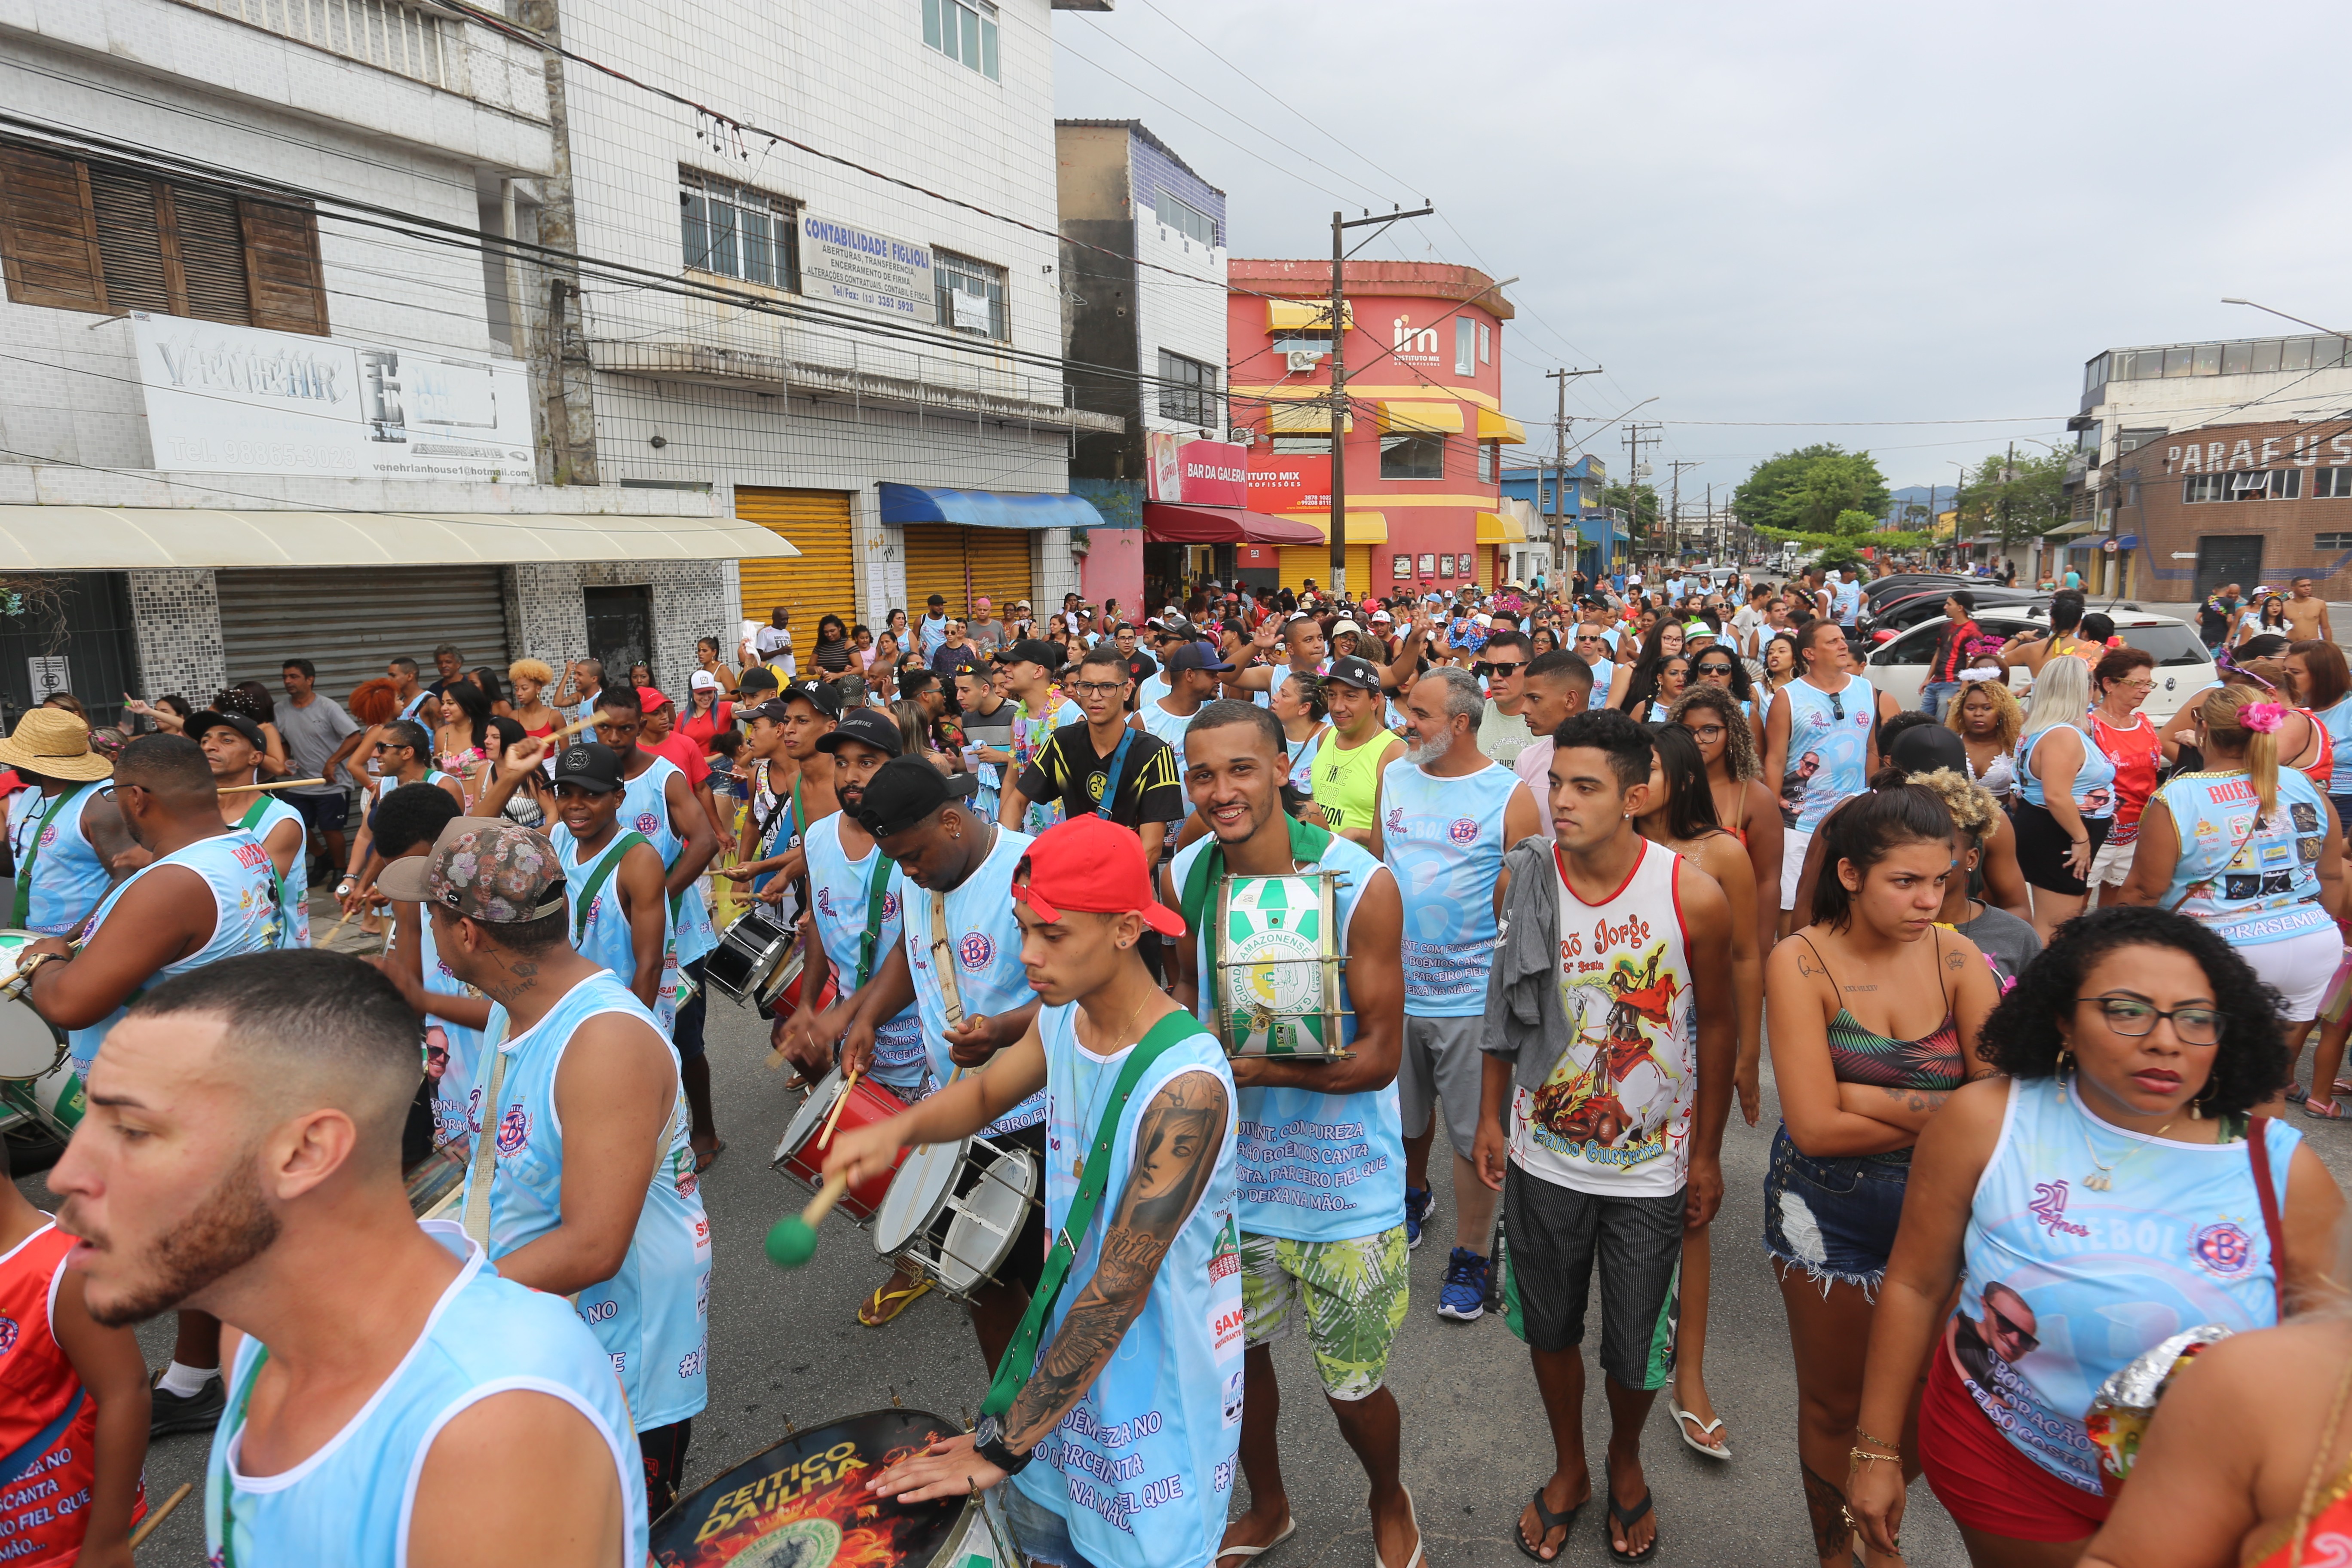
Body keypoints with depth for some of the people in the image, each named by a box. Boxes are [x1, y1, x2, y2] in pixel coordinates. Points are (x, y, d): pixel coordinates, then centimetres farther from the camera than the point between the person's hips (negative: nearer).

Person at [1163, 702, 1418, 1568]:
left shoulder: (1359, 882, -20)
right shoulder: (1183, 876, -7)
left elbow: (1378, 1055, -18)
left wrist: (1246, 1065, -28)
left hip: (1342, 1182, -4)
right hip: (1229, 1164, 4)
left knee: (1354, 1386, 10)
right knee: (1236, 1354, 21)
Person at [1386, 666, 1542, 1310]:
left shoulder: (1510, 796, -10)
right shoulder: (1393, 777, 4)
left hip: (1472, 993, -4)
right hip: (1396, 984, 4)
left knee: (1474, 1132, 5)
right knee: (1404, 1113, 20)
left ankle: (1469, 1258, 21)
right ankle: (1413, 1196, 47)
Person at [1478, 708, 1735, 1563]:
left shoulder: (1695, 898, -18)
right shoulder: (1520, 882, -12)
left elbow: (1717, 1024, -5)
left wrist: (1707, 1154, 0)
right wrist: (1491, 1118, 3)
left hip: (1652, 1165, -1)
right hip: (1544, 1155, 2)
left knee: (1635, 1346, 14)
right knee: (1550, 1327, 18)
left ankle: (1626, 1461, 47)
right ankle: (1569, 1468, 45)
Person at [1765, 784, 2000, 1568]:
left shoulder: (1956, 958, -6)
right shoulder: (1801, 962, -16)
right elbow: (1816, 1126, -21)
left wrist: (1870, 1097, -23)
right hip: (1829, 1215, -3)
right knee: (1834, 1406, 16)